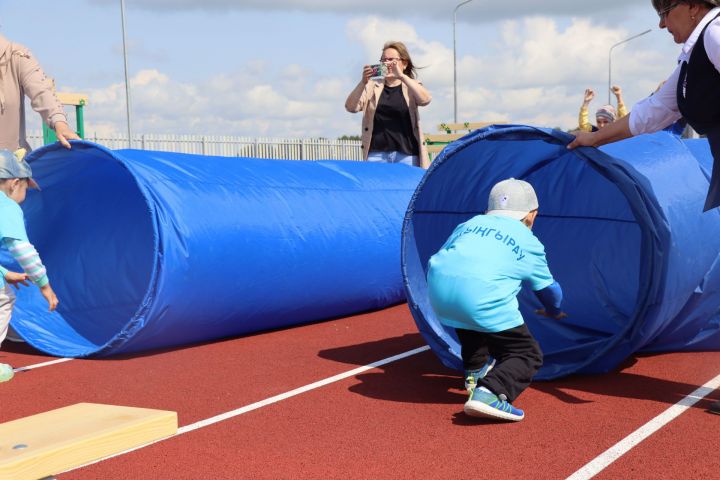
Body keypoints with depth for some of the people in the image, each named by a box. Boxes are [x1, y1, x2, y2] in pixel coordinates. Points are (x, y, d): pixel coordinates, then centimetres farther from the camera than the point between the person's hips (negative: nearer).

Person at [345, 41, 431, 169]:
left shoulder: (411, 86, 9)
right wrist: (363, 82, -14)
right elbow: (351, 107, -1)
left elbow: (425, 99, -13)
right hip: (376, 154, 1)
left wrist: (402, 76, -20)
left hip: (406, 154, -1)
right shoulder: (372, 86, 12)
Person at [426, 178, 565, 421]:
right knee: (528, 355, 6)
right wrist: (554, 311, 57)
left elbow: (437, 260, 35)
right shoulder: (529, 242, 23)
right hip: (483, 297, -5)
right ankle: (488, 393, -18)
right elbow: (548, 289, 34)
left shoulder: (468, 224, 30)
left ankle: (475, 370, 42)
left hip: (437, 291, 5)